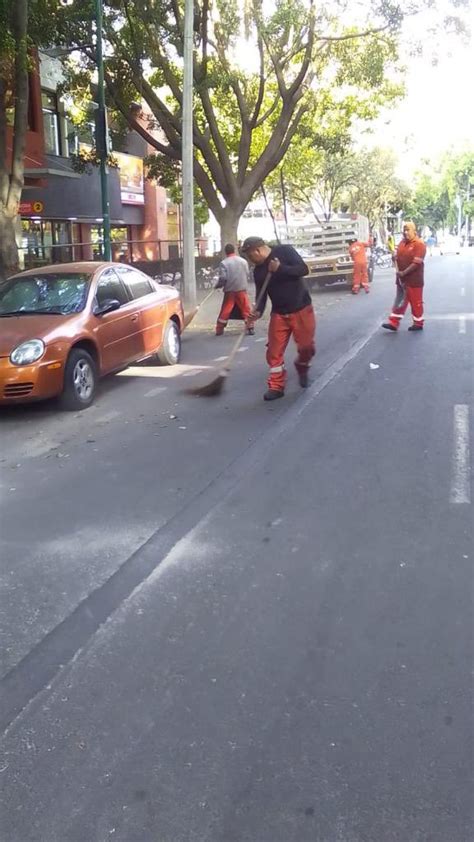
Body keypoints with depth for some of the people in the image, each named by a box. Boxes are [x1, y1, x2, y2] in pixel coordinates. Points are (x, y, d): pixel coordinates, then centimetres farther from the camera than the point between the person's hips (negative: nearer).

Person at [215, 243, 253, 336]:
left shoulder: (224, 263, -7)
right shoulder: (243, 261, 4)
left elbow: (222, 278, -11)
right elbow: (247, 275, 5)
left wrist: (217, 286, 6)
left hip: (230, 291, -1)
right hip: (242, 290, 1)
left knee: (225, 311, 7)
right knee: (246, 310, 7)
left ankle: (219, 329, 11)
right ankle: (250, 328, 3)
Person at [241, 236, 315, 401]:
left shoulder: (285, 251, -9)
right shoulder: (258, 270, 5)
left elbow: (303, 269, -17)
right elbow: (261, 294, 5)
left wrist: (280, 269, -23)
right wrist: (258, 311, -14)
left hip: (301, 310, -4)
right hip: (279, 313, 4)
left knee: (307, 347, -2)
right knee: (274, 351, -4)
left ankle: (302, 368, 30)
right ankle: (276, 386, 6)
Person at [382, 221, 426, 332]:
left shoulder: (419, 244, -14)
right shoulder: (402, 242, 10)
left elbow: (416, 263, -20)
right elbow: (397, 257, 14)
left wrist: (404, 273, -20)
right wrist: (397, 270, -5)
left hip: (413, 280, -7)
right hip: (401, 278, 7)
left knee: (416, 302, 4)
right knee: (399, 301, 10)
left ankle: (418, 323, 16)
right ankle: (394, 323, 12)